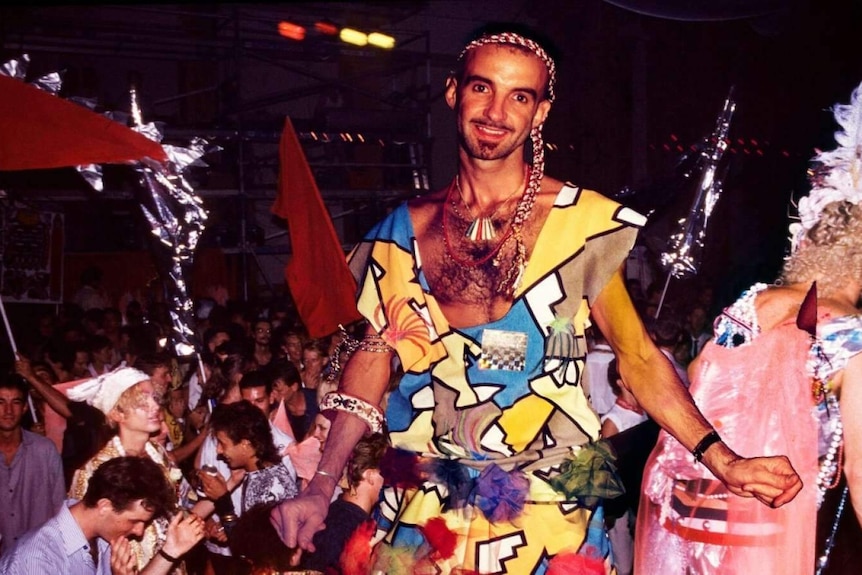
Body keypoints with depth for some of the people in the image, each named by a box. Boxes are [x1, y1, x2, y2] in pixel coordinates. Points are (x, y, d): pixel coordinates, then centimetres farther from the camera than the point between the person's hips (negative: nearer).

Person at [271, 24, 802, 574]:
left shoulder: (583, 223, -7)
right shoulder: (404, 231, 2)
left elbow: (638, 358, -3)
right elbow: (373, 357, 6)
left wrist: (723, 460, -12)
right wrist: (321, 489, -1)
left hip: (547, 511, -2)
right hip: (424, 512, 2)